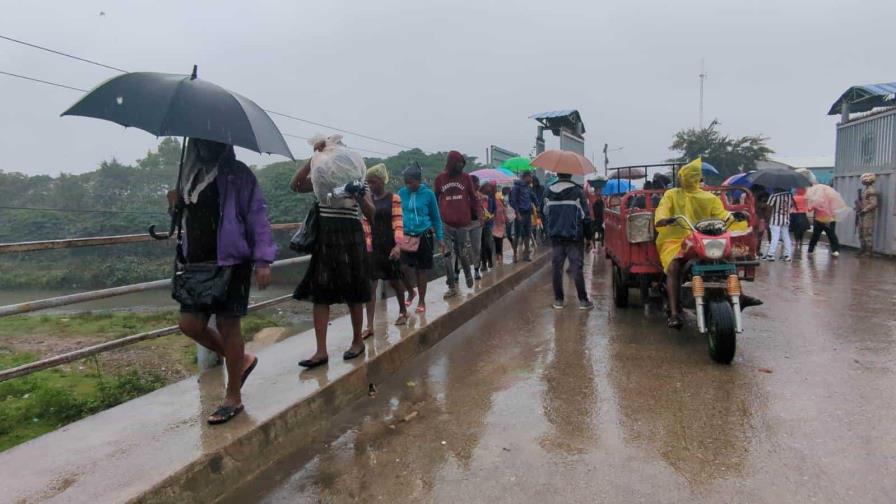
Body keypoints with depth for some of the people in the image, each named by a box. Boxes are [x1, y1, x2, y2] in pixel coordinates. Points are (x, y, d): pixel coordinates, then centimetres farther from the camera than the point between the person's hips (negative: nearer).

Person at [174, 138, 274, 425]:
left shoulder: (237, 175, -6)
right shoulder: (191, 175, 14)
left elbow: (257, 216, -11)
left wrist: (263, 260, -18)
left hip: (231, 261, -7)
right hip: (197, 261, 7)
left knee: (227, 325, -2)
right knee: (190, 324, 3)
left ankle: (233, 397, 12)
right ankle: (242, 360, 26)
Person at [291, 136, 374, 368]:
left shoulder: (355, 180, 1)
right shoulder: (320, 179, 8)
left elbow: (371, 215, -6)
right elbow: (295, 185, -9)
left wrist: (360, 196, -25)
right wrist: (312, 159, -10)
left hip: (350, 239, -3)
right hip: (324, 239, 3)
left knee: (353, 294, 6)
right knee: (320, 294, -1)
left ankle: (357, 341, 23)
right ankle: (321, 351, 3)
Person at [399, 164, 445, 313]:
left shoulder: (428, 193, -7)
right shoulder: (402, 193, -1)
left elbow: (436, 217, 1)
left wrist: (440, 238, 1)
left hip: (424, 235, -2)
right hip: (406, 235, 2)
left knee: (422, 268, 8)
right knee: (403, 267, -9)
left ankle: (421, 300, 22)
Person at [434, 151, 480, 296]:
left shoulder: (466, 177, 6)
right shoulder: (440, 178, 6)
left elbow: (473, 197, 11)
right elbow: (435, 198, 15)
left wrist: (476, 215, 10)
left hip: (463, 222, 0)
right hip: (445, 223, 0)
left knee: (463, 253, 5)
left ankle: (468, 274, 35)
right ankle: (452, 286, 5)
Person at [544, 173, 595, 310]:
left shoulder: (548, 191, 2)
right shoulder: (577, 191, -8)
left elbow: (546, 214, 10)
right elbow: (585, 216, -7)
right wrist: (589, 237, -1)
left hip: (555, 236, 3)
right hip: (574, 237, -3)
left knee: (557, 268, 8)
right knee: (577, 268, 2)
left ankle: (558, 300, 11)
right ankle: (583, 300, 5)